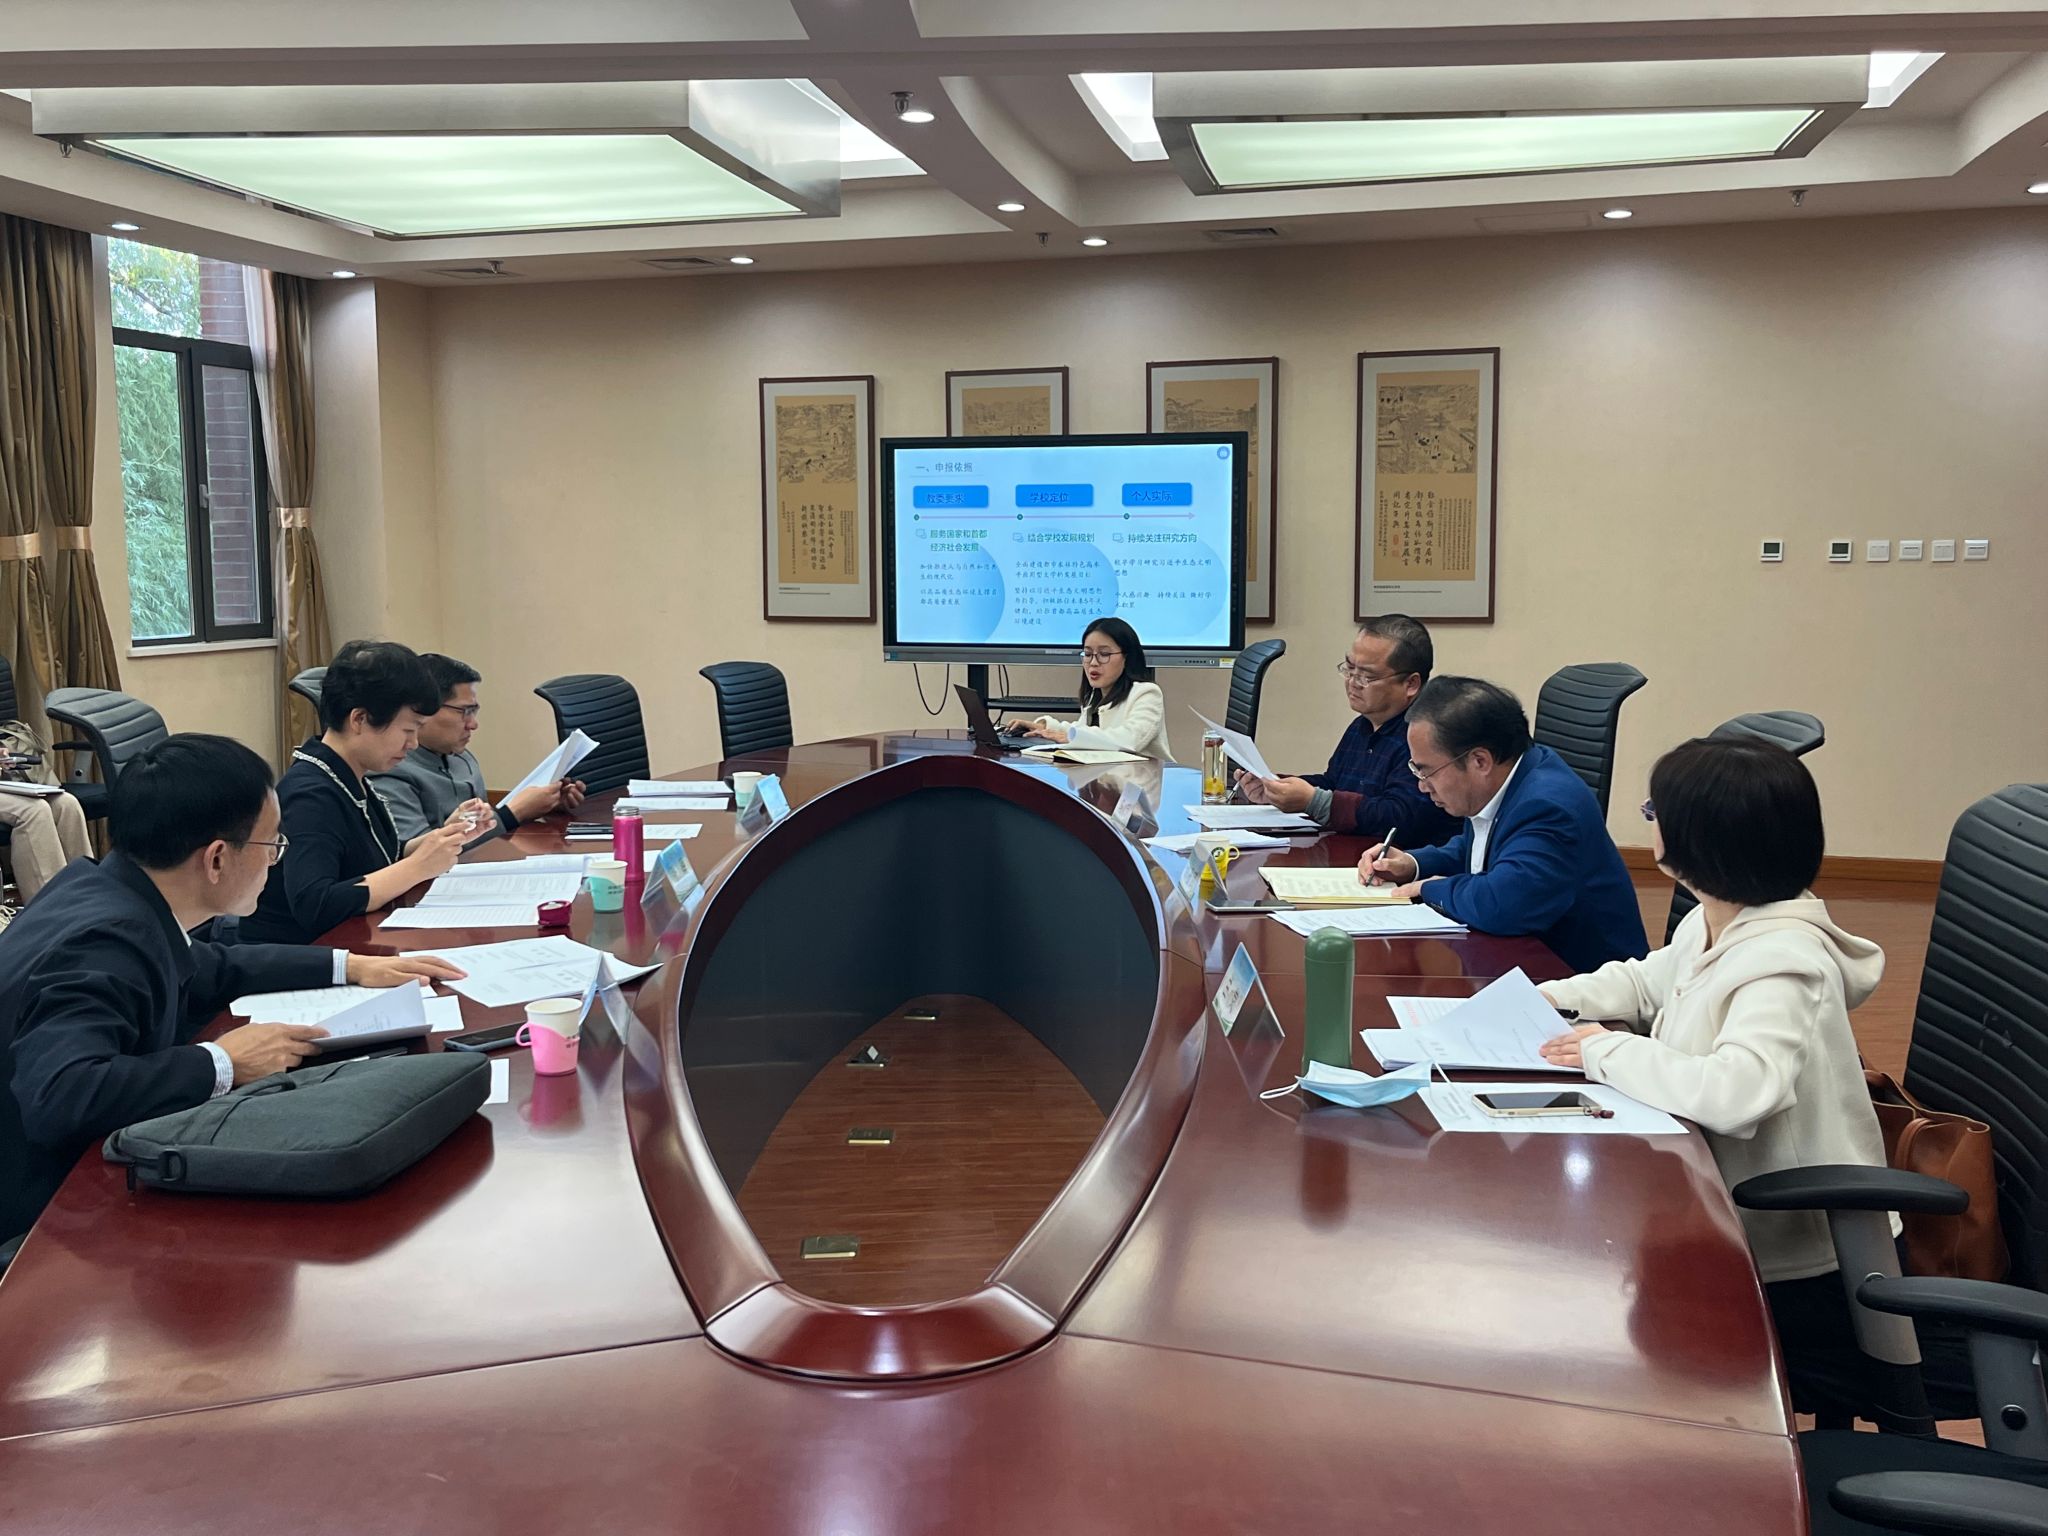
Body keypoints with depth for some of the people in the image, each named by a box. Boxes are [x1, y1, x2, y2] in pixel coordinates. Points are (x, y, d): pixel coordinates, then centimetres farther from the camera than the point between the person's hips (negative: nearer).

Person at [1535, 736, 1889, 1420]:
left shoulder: (1785, 963, -26)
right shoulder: (1712, 927, 1)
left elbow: (1736, 1091, -41)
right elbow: (1643, 982, 21)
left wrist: (1611, 1051, -25)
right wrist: (1548, 999, 3)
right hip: (1734, 1229, 8)